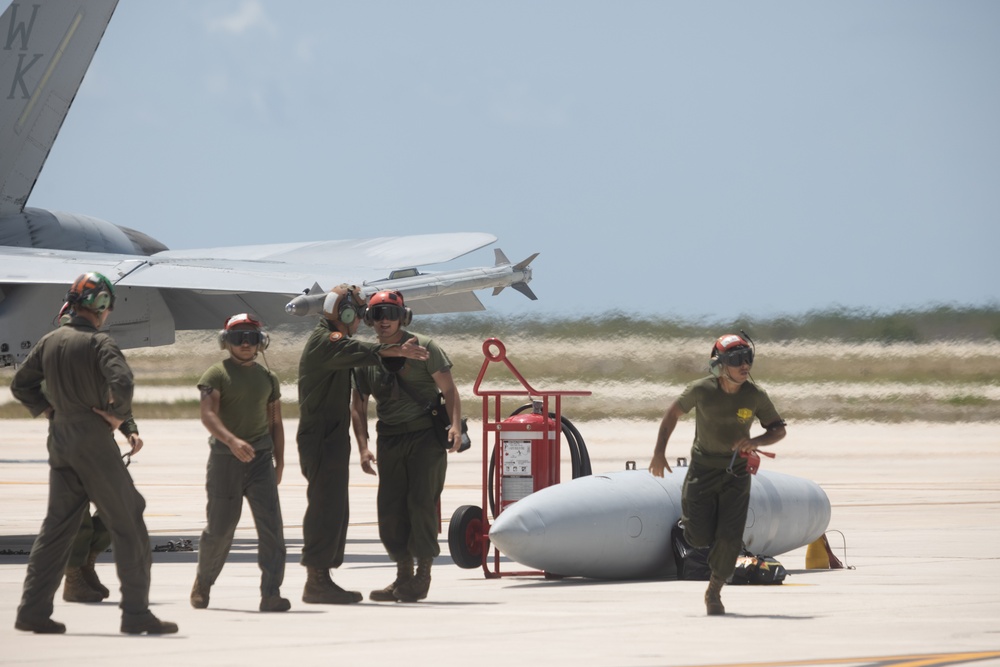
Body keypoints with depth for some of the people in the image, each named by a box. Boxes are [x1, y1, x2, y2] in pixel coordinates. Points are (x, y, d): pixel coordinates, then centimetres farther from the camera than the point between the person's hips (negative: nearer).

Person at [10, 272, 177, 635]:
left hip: (60, 439, 7)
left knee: (57, 525, 12)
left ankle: (33, 609, 7)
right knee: (128, 524, -1)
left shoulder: (49, 342, 10)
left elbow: (20, 384, 19)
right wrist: (118, 414, -10)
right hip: (93, 439, -7)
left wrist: (49, 410, 15)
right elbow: (121, 381, -27)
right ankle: (136, 612, -3)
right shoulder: (99, 342, -12)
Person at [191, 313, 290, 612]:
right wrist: (232, 441, -32)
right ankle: (202, 583, 29)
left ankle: (271, 593, -13)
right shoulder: (217, 374, -2)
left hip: (261, 459, 3)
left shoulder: (267, 378, 13)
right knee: (220, 528, 4)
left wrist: (279, 462, 13)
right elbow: (208, 414, -16)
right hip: (225, 459, -3)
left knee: (271, 525, -11)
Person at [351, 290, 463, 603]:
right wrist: (363, 447, 0)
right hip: (390, 439, 5)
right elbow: (357, 406, 12)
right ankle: (403, 575, 13)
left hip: (426, 436, -5)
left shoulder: (423, 348, -3)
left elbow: (449, 390, -5)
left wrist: (455, 425, -20)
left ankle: (423, 574, -3)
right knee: (390, 508, 2)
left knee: (422, 501, -10)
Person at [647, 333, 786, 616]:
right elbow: (673, 414, 1)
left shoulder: (755, 396, -12)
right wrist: (659, 451, -3)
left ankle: (714, 592, 16)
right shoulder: (701, 390, -15)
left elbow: (778, 429, 0)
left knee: (729, 539, -6)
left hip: (736, 472, 1)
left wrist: (755, 441, -21)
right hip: (703, 468, -1)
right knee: (700, 537, -5)